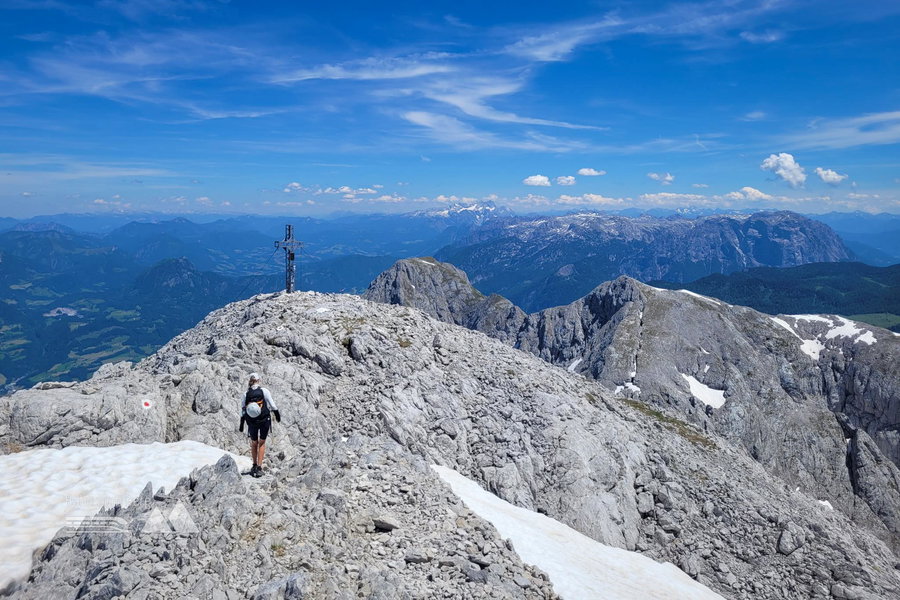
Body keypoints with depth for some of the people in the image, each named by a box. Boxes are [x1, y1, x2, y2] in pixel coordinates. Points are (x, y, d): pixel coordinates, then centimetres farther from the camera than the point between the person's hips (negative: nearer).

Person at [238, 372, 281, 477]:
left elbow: (243, 410, 2)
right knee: (262, 443, 11)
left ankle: (254, 466, 29)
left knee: (254, 443, 19)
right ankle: (259, 467, 5)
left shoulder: (246, 394, -2)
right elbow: (272, 405, -8)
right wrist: (277, 415, 6)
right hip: (265, 420, -2)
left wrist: (241, 425, 9)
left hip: (251, 422, 2)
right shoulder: (264, 391, -9)